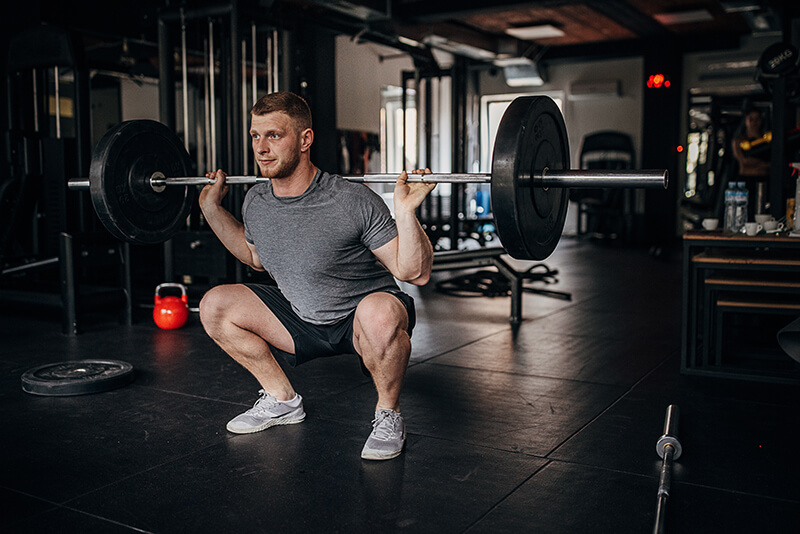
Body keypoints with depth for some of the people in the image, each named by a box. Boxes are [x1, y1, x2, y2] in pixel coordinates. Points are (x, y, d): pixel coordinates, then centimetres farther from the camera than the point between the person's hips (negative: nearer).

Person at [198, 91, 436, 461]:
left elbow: (415, 273, -23)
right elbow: (256, 258, 16)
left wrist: (406, 211, -37)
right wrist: (212, 207, 9)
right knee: (214, 306, -3)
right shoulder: (255, 203, -7)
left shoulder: (352, 202, -27)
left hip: (361, 318, -6)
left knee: (380, 313, -40)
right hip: (304, 320, 6)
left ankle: (388, 416, -10)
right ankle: (283, 401, 13)